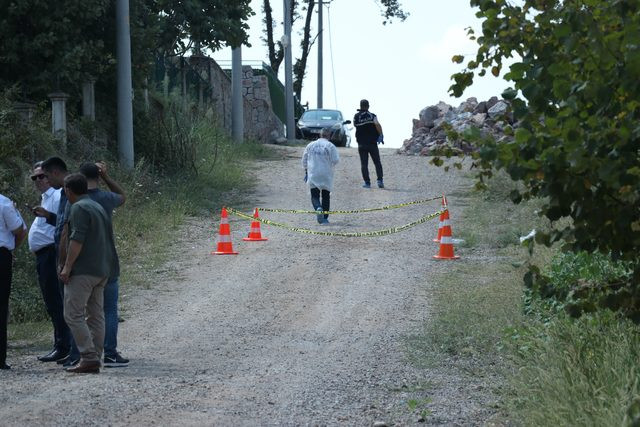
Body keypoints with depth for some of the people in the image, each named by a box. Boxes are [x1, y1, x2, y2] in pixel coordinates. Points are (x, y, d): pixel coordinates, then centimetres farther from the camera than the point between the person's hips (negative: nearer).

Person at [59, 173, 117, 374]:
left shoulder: (79, 208, -9)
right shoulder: (98, 207, 20)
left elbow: (77, 239, -17)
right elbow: (108, 239, 22)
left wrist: (67, 267, -16)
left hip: (84, 270, -9)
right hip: (102, 270, 9)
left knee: (74, 314, -8)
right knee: (96, 315, 9)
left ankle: (89, 357, -15)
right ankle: (95, 360, 8)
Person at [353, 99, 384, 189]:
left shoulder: (356, 117, 0)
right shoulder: (372, 116, -4)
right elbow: (377, 125, -21)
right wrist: (381, 135, -15)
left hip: (361, 144, 1)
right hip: (372, 143, -1)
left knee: (364, 164, 4)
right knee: (377, 162, 9)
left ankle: (367, 182, -2)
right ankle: (380, 180, -1)